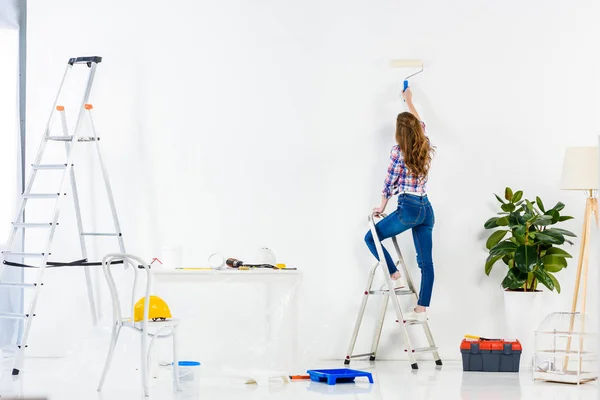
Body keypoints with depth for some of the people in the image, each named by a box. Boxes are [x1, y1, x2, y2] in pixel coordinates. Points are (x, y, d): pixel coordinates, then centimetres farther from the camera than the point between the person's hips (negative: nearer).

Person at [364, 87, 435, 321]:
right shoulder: (425, 148, 10)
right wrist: (409, 101, 44)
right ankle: (421, 309, 2)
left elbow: (389, 182, -1)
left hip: (408, 208, -6)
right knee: (426, 262, 3)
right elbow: (420, 125, 31)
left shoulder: (399, 151, -6)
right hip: (426, 208, 6)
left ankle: (394, 275, 1)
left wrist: (382, 207, 13)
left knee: (371, 238, 11)